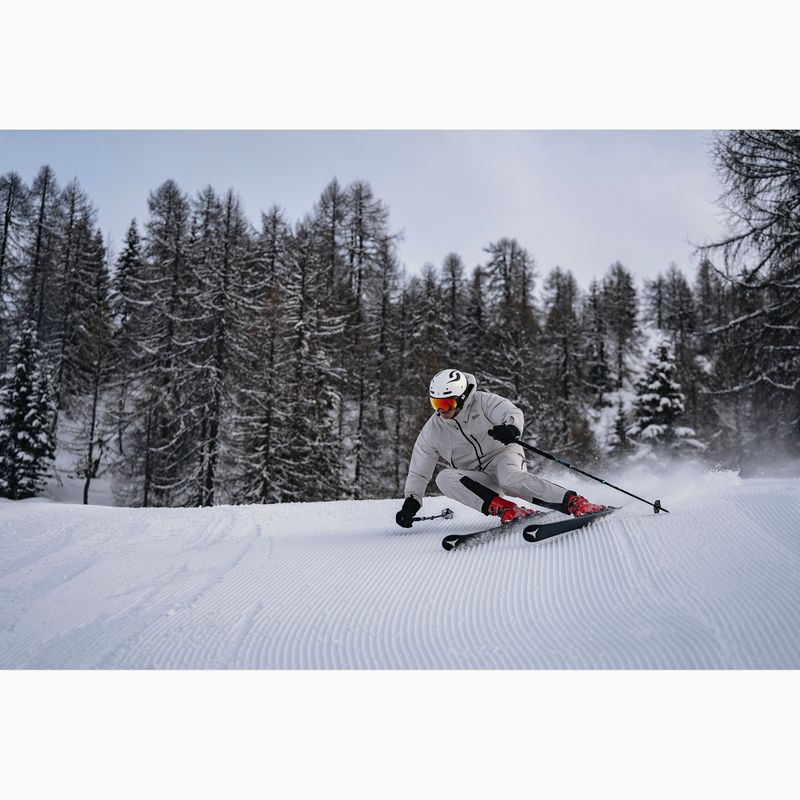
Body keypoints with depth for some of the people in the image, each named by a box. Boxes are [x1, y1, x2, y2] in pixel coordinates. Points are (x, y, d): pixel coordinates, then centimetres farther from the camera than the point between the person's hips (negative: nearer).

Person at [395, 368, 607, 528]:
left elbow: (513, 413, -18)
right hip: (477, 479, 4)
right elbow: (418, 474, 4)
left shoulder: (482, 402, -8)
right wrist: (411, 502, -9)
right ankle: (507, 510, -34)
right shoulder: (431, 432, -1)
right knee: (444, 478, -26)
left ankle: (576, 503, -39)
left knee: (510, 477, -38)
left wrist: (511, 428, -42)